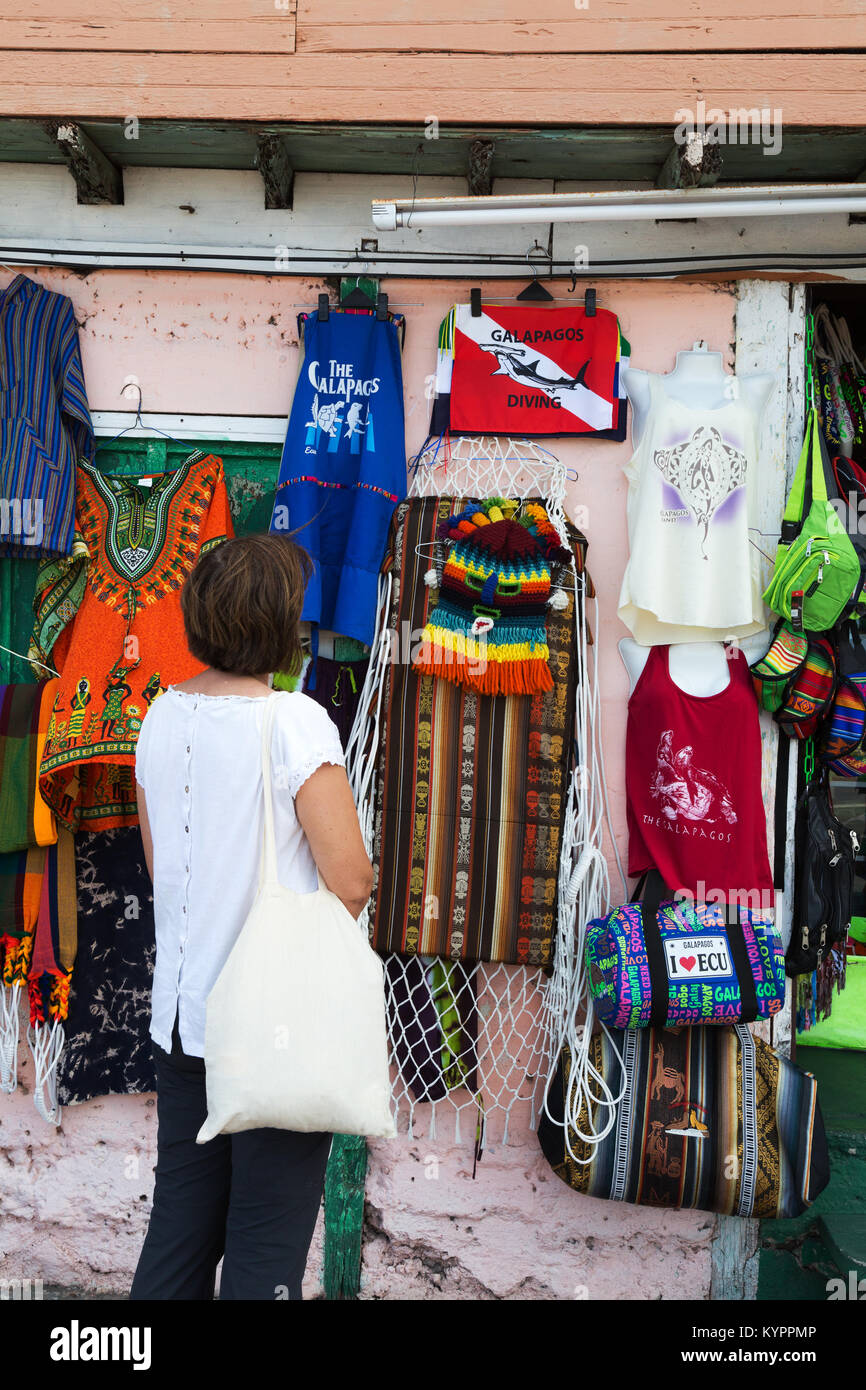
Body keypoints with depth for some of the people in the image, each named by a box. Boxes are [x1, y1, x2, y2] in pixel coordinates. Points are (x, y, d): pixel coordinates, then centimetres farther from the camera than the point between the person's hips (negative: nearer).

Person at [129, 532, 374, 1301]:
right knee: (265, 1246, 6)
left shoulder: (162, 715, 4)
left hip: (181, 1013, 6)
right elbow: (351, 883, -18)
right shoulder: (296, 722, -17)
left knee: (180, 1225, 18)